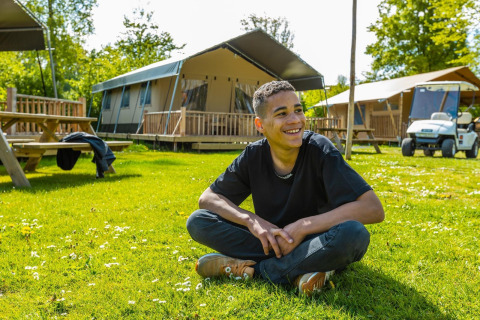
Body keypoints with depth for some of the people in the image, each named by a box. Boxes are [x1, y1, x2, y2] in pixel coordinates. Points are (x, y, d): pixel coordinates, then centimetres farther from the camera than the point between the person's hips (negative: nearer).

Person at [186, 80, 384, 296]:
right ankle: (296, 271, -21)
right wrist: (251, 220, -22)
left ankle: (253, 269, -22)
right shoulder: (253, 156, -8)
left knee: (354, 233, -35)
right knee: (197, 221, -15)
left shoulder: (319, 150, -17)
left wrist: (304, 226, -28)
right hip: (270, 243, 3)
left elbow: (373, 209, -24)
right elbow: (207, 199, -5)